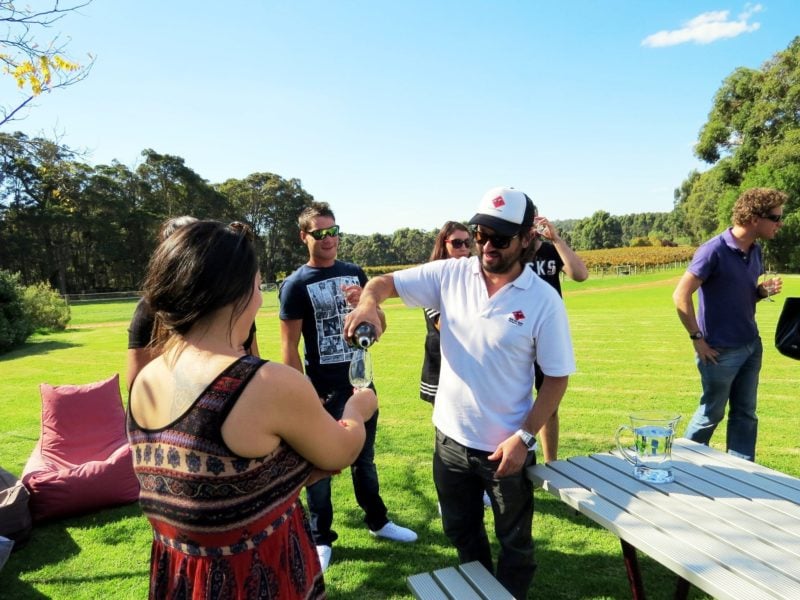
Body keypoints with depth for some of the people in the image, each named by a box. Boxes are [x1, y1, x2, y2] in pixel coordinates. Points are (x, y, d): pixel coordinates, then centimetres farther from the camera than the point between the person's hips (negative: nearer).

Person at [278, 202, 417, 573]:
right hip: (323, 389, -4)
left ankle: (377, 521, 38)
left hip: (362, 381, 5)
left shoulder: (355, 273, 4)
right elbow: (289, 346, -11)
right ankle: (321, 539, 27)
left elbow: (378, 326, 8)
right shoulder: (296, 285, -10)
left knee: (364, 458, 20)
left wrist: (363, 303, -13)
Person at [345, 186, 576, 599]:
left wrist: (524, 436, -16)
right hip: (451, 439, 4)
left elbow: (556, 377, -9)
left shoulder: (543, 300, -14)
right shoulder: (450, 275, -7)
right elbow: (384, 282, -6)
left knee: (515, 541, 20)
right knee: (461, 532, 26)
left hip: (506, 445, -3)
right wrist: (368, 300, -30)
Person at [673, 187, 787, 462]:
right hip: (721, 350, -7)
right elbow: (681, 296, -19)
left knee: (745, 414, 13)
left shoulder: (755, 250, 6)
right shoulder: (714, 250, -19)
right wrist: (698, 339, -16)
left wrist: (764, 290, -4)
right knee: (711, 413, 8)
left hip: (751, 346, 7)